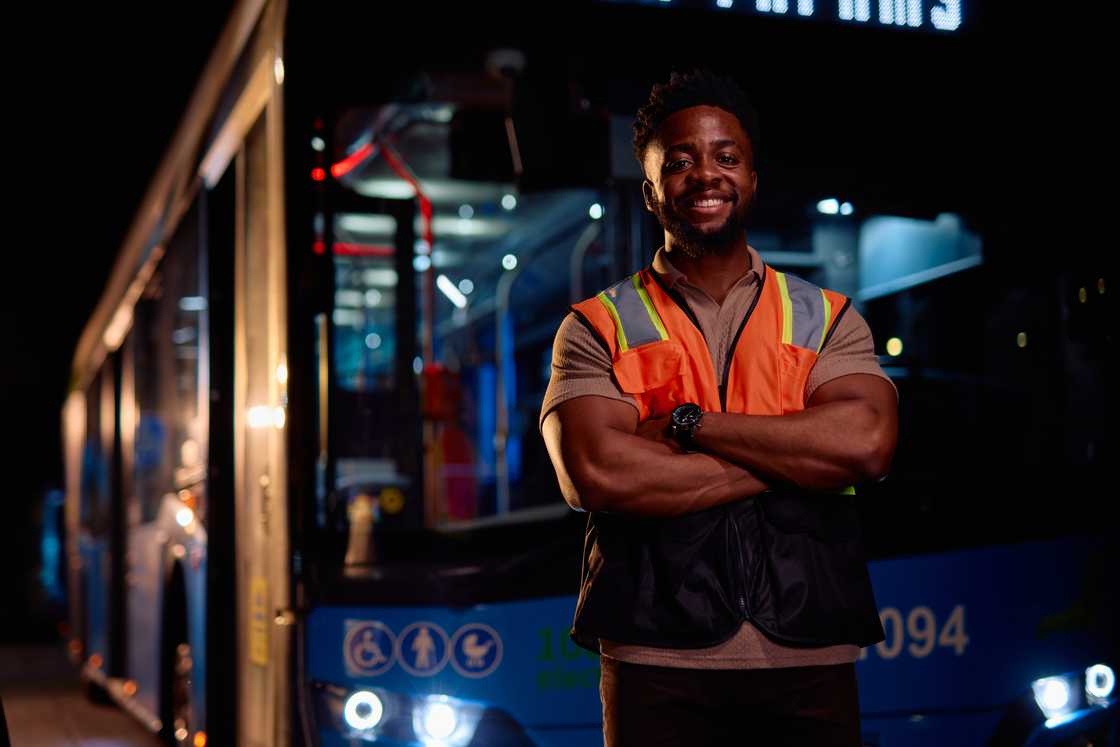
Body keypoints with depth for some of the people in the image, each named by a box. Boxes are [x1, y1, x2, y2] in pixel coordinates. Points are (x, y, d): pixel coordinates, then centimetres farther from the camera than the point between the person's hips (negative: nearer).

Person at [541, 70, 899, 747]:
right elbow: (596, 474, -14)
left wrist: (687, 424, -11)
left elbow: (867, 443, -10)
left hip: (810, 665, 2)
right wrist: (792, 465, -10)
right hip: (659, 666, -1)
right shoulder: (597, 328, 4)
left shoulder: (829, 319, 9)